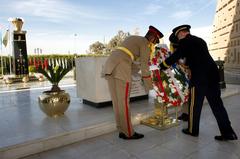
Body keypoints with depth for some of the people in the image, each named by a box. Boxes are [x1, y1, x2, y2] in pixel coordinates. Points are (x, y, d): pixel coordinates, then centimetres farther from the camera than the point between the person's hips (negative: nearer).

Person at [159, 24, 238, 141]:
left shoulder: (185, 41, -1)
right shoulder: (200, 40, 22)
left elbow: (175, 57, -4)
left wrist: (162, 66, 8)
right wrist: (185, 65, 40)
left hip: (199, 77, -8)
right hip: (213, 74, 8)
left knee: (195, 105, 5)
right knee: (216, 104, 11)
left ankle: (193, 130, 18)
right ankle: (228, 132, 13)